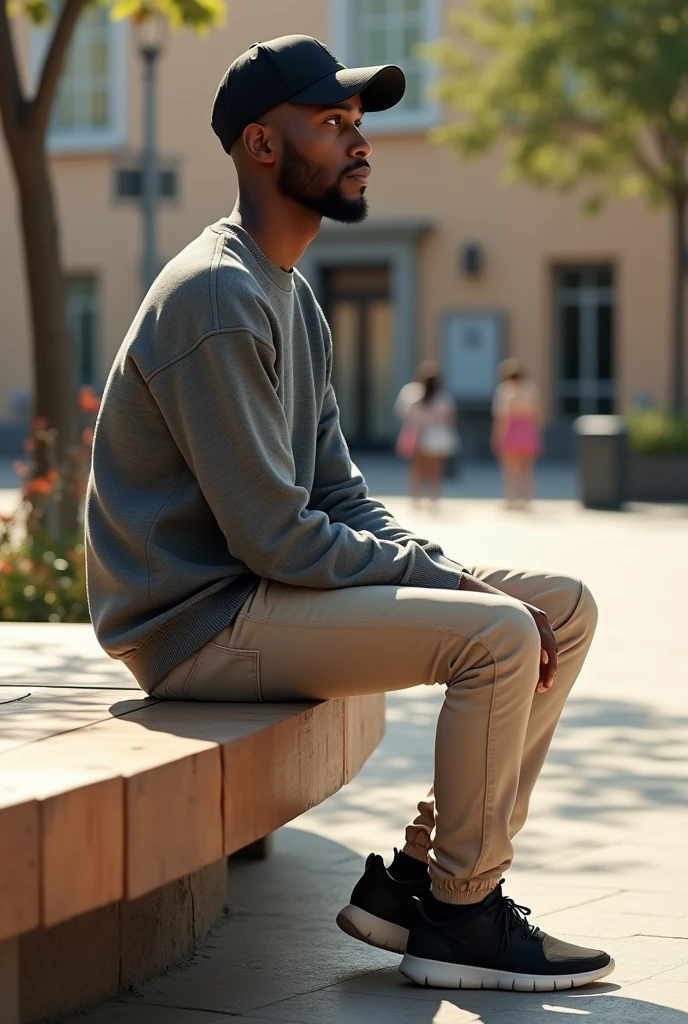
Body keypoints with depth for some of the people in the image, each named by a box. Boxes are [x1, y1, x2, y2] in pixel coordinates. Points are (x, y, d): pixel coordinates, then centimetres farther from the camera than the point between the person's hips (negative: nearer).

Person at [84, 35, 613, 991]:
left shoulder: (294, 297, 15)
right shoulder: (217, 299, -17)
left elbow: (341, 499, 14)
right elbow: (277, 540, -21)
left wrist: (453, 572, -3)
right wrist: (450, 579, -14)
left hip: (268, 588, 10)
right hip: (200, 622, -10)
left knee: (566, 608, 3)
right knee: (498, 636, -24)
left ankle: (420, 877, 4)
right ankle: (459, 914, -7)